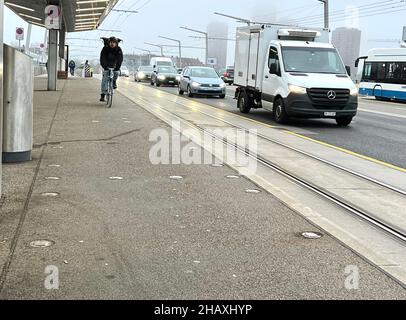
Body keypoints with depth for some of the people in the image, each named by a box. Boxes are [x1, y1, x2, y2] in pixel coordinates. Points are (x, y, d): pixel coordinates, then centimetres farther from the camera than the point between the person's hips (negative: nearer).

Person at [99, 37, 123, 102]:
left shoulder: (118, 49, -18)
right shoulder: (105, 49, -20)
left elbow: (120, 59, -25)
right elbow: (102, 58, -27)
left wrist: (118, 66, -41)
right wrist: (104, 66, -43)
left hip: (114, 65, 2)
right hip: (106, 65, -2)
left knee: (117, 72, -27)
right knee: (105, 78, -12)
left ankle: (114, 81, 9)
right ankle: (103, 95, -13)